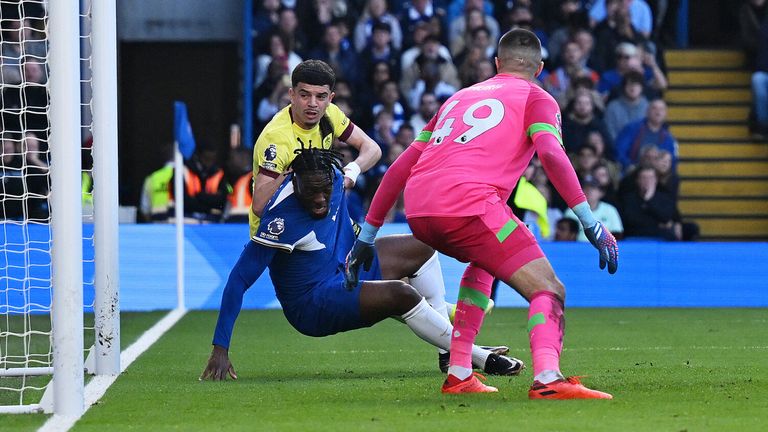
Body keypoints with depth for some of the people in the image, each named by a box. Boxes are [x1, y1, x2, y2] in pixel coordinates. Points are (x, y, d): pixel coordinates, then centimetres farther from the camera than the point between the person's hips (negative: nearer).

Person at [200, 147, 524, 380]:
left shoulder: (334, 178, -11)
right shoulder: (282, 219, -31)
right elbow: (239, 281, -30)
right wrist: (220, 350, -31)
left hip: (341, 273, 10)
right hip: (312, 305, -10)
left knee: (421, 248, 16)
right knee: (401, 294, -28)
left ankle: (451, 347, 14)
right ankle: (480, 358, -15)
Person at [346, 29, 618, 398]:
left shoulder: (459, 97, 32)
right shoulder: (535, 98, 16)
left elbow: (401, 166, 29)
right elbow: (551, 154, -6)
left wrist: (367, 235, 32)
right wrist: (590, 222, -9)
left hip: (417, 214, 6)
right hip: (468, 204, -6)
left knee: (483, 263, 34)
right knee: (548, 291, -5)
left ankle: (458, 375, 25)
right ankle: (547, 378, -33)